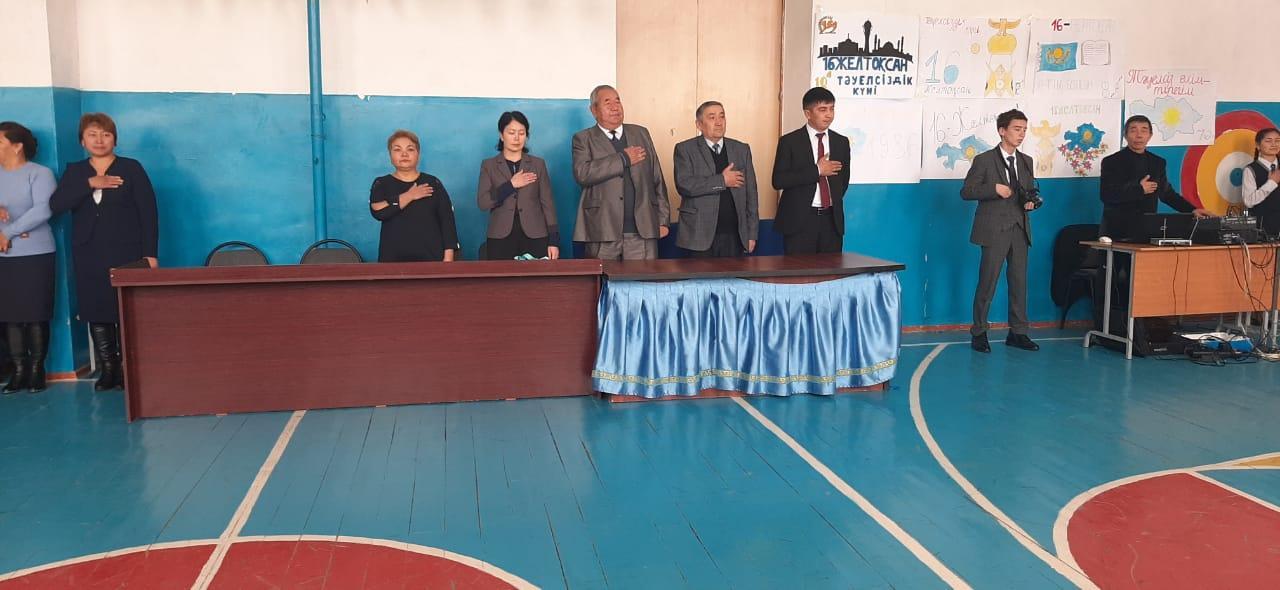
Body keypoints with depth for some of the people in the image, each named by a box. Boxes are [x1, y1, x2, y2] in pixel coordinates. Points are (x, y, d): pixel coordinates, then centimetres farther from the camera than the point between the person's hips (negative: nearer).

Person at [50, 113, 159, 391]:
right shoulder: (74, 172, 11)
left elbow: (148, 211, -2)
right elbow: (56, 205, -4)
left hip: (126, 254, -4)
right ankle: (108, 370, 14)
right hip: (88, 256, 4)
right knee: (96, 314, 5)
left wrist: (150, 252, -8)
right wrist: (89, 184, -15)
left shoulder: (132, 169, 1)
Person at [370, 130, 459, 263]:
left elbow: (447, 221, 1)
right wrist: (409, 196, -10)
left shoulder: (433, 183, 6)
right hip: (393, 258, 0)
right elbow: (378, 211, -14)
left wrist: (448, 257, -7)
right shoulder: (381, 184, 6)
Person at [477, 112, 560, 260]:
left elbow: (547, 204, 6)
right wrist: (510, 185, -11)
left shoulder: (538, 164, 10)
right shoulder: (489, 165, 9)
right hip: (501, 239, 0)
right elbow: (482, 203, -3)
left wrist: (554, 241, -1)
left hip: (535, 238, 1)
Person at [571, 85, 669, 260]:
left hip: (643, 231, 3)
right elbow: (582, 174, -15)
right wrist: (624, 159, -11)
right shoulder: (583, 139, 5)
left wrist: (663, 220, 9)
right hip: (603, 232, -3)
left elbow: (657, 179, 15)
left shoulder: (641, 134, 16)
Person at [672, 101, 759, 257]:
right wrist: (722, 180, -12)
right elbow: (684, 185, -15)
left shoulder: (742, 149, 12)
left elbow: (751, 193, 11)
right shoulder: (685, 149, 1)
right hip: (700, 236, -3)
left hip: (735, 236, 3)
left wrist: (752, 234, 6)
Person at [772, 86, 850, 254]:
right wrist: (817, 170, -14)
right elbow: (778, 181, -12)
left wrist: (834, 201, 10)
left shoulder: (842, 142, 12)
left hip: (832, 220, 4)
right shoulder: (789, 141, -2)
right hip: (799, 221, -4)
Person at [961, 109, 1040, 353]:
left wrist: (1032, 202, 0)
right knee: (988, 283, -3)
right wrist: (994, 189, -18)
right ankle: (979, 333, 8)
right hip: (995, 230, -6)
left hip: (1019, 230, 6)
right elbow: (966, 191, -7)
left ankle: (1018, 332, 17)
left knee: (1019, 281, 8)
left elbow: (1031, 191, 22)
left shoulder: (1026, 161, 14)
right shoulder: (984, 160, -3)